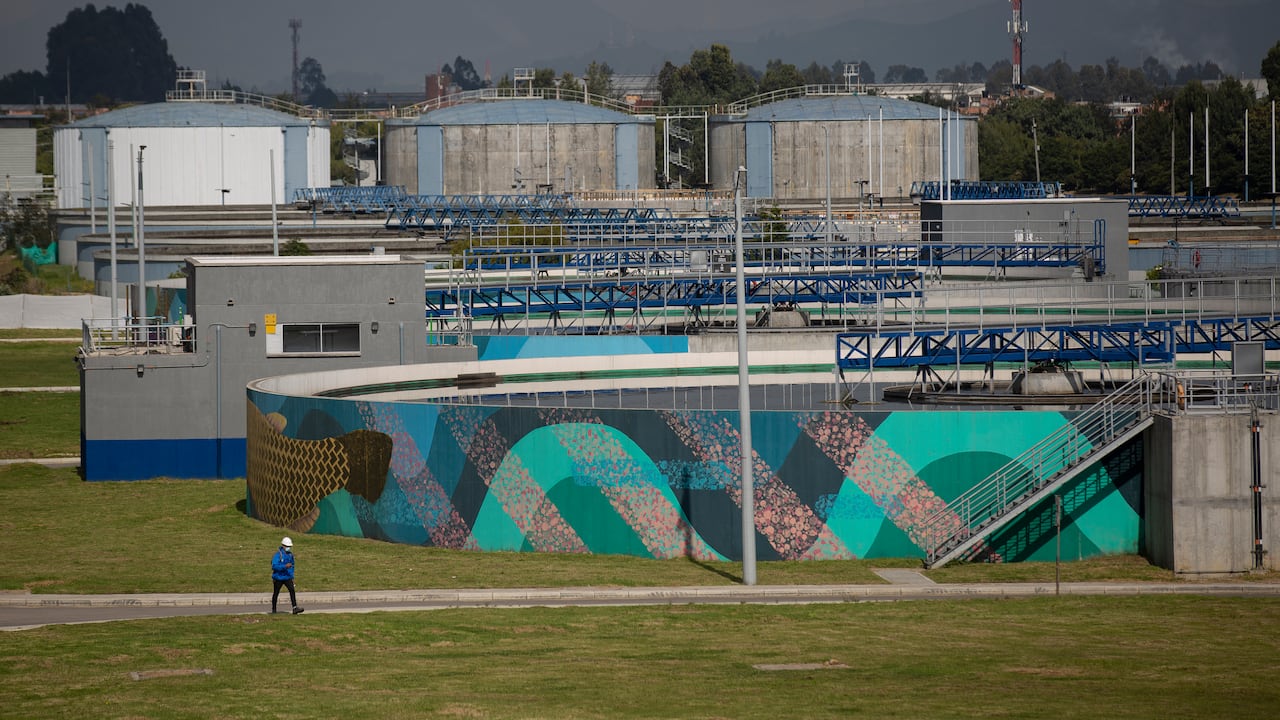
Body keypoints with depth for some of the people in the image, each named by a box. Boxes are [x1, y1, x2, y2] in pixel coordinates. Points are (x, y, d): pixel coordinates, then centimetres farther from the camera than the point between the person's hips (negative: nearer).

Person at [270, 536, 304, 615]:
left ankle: (295, 608, -22)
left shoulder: (290, 554, 7)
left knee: (292, 590, -15)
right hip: (279, 578, -4)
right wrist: (285, 566, -32)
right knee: (276, 593, 9)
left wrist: (292, 576, 19)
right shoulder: (278, 555, -13)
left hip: (288, 578, 4)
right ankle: (273, 609, 24)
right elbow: (274, 566, -23)